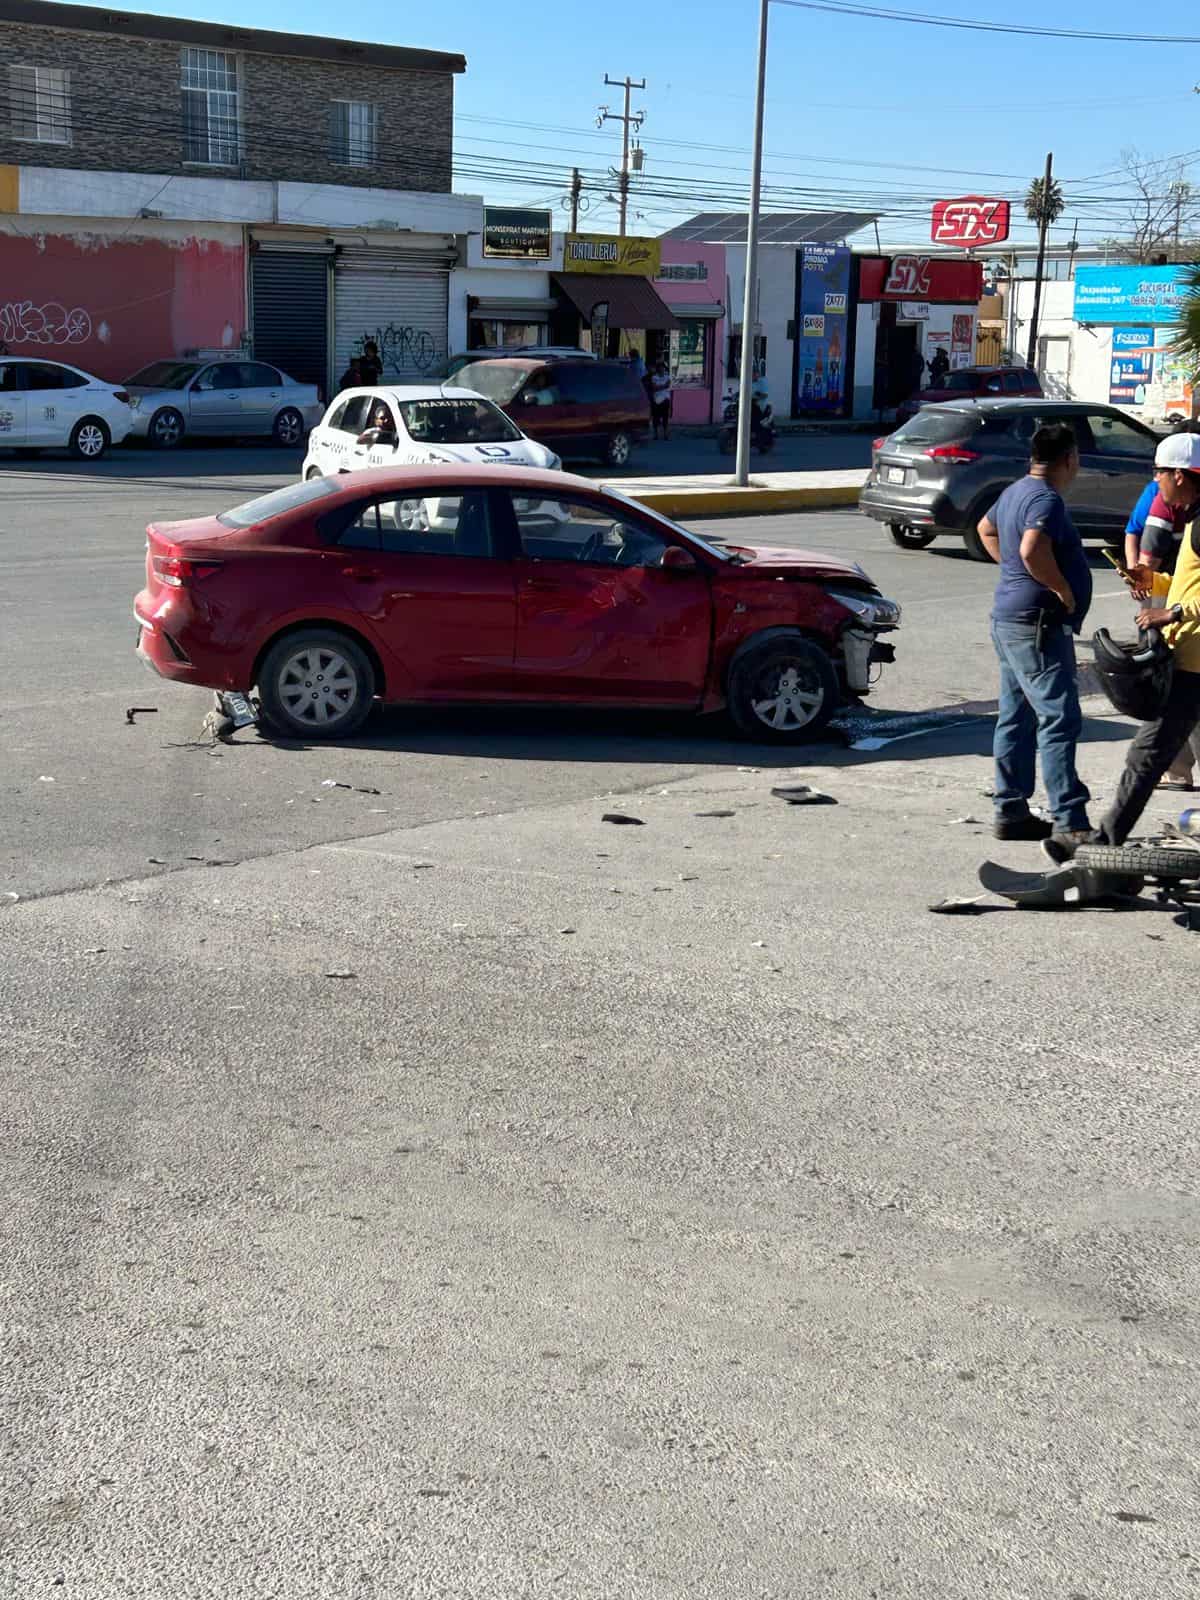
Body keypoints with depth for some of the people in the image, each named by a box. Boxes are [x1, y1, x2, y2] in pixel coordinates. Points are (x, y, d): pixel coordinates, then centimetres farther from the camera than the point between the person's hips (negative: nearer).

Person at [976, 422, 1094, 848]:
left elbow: (986, 529, 33)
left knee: (1017, 719, 13)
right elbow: (1032, 550, -34)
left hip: (1011, 621, 10)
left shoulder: (1016, 492, 14)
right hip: (1037, 624, -10)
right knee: (1059, 720, -10)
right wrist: (1063, 588, -21)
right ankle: (1070, 822, -12)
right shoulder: (1046, 500, -17)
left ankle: (1011, 812, 18)